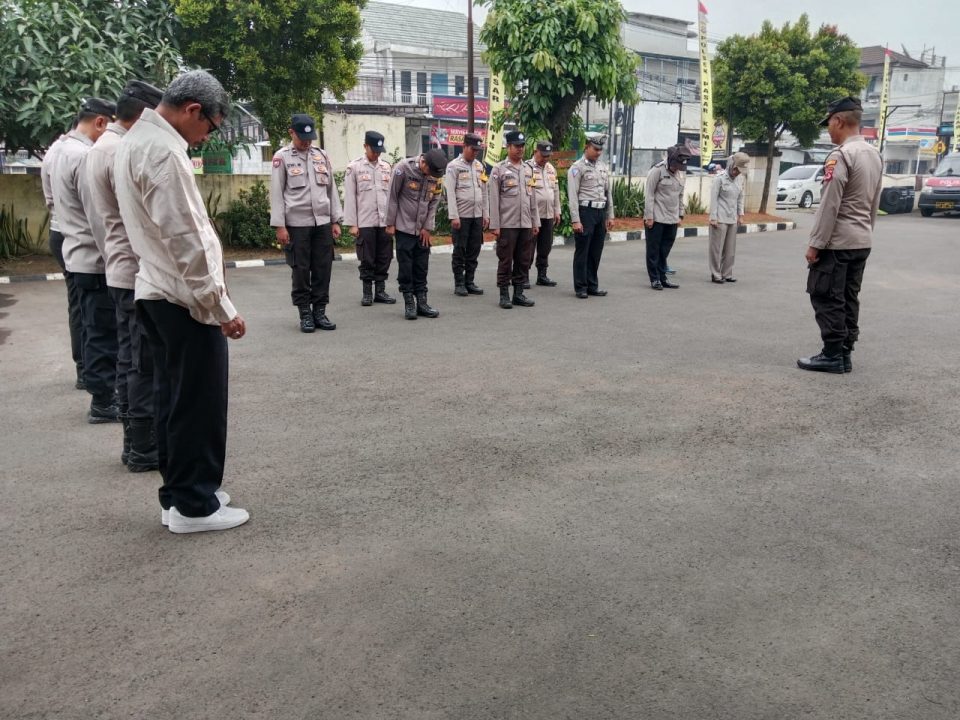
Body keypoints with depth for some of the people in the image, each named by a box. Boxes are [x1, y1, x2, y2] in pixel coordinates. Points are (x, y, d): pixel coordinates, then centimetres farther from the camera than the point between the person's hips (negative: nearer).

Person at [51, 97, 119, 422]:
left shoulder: (64, 150, 14)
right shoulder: (85, 156, -18)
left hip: (81, 255, 10)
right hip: (96, 259, -10)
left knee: (97, 331, 16)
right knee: (104, 332, -3)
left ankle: (103, 391, 25)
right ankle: (103, 402, 5)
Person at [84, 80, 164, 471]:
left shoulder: (100, 147, 16)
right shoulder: (124, 152, -17)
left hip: (120, 270, 10)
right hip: (140, 273, -10)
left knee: (130, 361, 13)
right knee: (145, 364, -4)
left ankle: (135, 442, 21)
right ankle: (144, 449, 4)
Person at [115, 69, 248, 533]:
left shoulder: (136, 140, 14)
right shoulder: (163, 151, -19)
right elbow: (186, 240, -23)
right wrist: (220, 306, -18)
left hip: (157, 292, 10)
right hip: (185, 298, -10)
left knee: (174, 397, 15)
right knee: (198, 401, 0)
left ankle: (178, 495, 25)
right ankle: (193, 505, 10)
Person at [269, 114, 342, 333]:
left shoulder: (322, 156, 12)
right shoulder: (282, 157, 0)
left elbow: (331, 189, 14)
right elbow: (276, 193, -3)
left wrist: (335, 220, 8)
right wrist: (279, 226, -9)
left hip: (323, 223, 4)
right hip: (297, 224, -4)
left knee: (323, 268, 4)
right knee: (301, 270, 1)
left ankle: (320, 311, 14)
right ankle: (305, 314, 11)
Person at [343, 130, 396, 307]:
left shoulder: (386, 166, 11)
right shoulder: (354, 167, 1)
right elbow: (349, 197, -1)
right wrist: (352, 224, -6)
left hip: (385, 221, 3)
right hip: (365, 222, -3)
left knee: (384, 258, 6)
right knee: (367, 260, 2)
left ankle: (380, 291, 16)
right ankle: (367, 293, 12)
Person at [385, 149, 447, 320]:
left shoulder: (436, 174, -2)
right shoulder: (403, 168, -14)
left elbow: (434, 201, 3)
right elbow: (392, 197, -8)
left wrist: (428, 227, -1)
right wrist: (390, 223, -6)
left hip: (423, 230, 4)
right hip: (404, 227, -4)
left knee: (422, 267, 7)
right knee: (406, 266, -1)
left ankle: (421, 302, 13)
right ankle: (409, 303, 7)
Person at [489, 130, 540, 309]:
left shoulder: (528, 169, 13)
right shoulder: (499, 169, -2)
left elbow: (532, 197, 16)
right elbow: (494, 199, -6)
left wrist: (535, 222, 11)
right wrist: (495, 225, -10)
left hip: (526, 224, 5)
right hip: (507, 225, -5)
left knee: (524, 260, 8)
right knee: (505, 261, 1)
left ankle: (519, 293, 17)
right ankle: (504, 295, 8)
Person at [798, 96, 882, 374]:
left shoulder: (841, 155, -16)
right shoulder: (875, 155, 12)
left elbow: (829, 205, -19)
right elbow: (874, 203, 17)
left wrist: (815, 244, -16)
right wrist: (866, 232, 22)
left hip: (837, 241, -9)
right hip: (862, 241, 9)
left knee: (826, 298, -3)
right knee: (849, 298, 12)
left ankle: (833, 355, -1)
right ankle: (844, 353, 15)